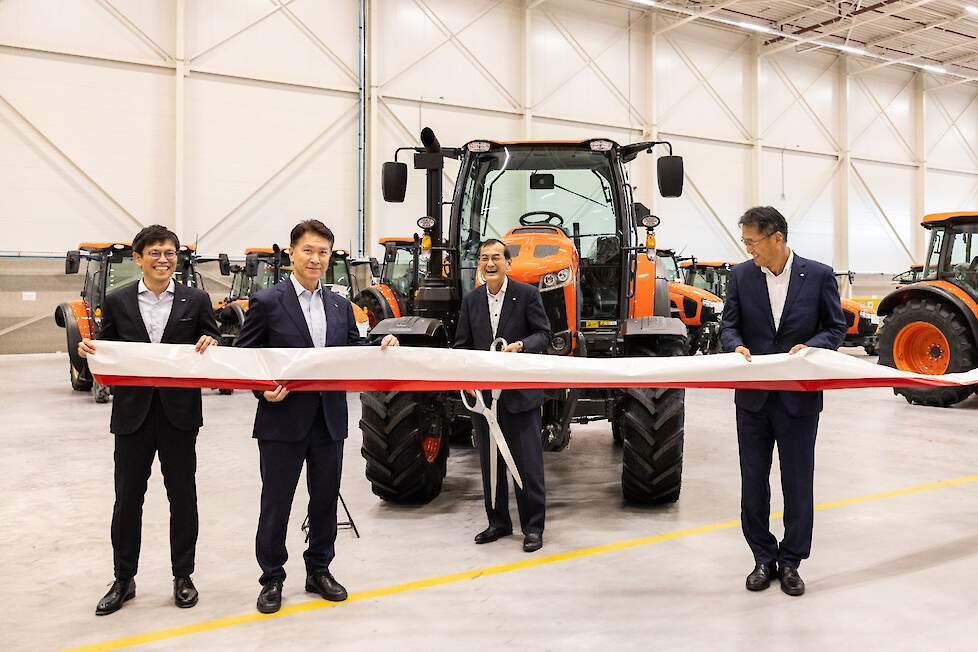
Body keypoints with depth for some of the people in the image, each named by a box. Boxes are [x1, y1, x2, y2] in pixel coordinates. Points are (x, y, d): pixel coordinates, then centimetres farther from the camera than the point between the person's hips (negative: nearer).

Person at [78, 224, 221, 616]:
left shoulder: (196, 300, 3)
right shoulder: (117, 302, 5)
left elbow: (213, 351, 5)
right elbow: (106, 355, 9)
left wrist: (211, 345, -17)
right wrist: (87, 350, -12)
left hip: (179, 412, -1)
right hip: (132, 413, 1)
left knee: (183, 497, 9)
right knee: (127, 498, 9)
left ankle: (183, 576, 24)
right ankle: (124, 580, 25)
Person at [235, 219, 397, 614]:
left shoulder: (341, 306, 10)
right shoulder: (267, 302, -4)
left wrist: (381, 349, -8)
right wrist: (264, 390, -17)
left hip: (329, 420, 4)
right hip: (283, 421, -4)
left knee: (325, 500, 14)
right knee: (275, 503, 7)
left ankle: (319, 571, 31)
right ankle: (272, 579, 23)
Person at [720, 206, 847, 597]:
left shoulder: (819, 275, -4)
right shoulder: (740, 275, 1)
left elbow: (836, 327, 2)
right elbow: (729, 326, 4)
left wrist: (810, 346, -18)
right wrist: (737, 346, -19)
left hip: (799, 398, -2)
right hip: (753, 396, 2)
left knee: (798, 482, 7)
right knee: (753, 481, 9)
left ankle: (791, 561, 23)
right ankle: (764, 558, 24)